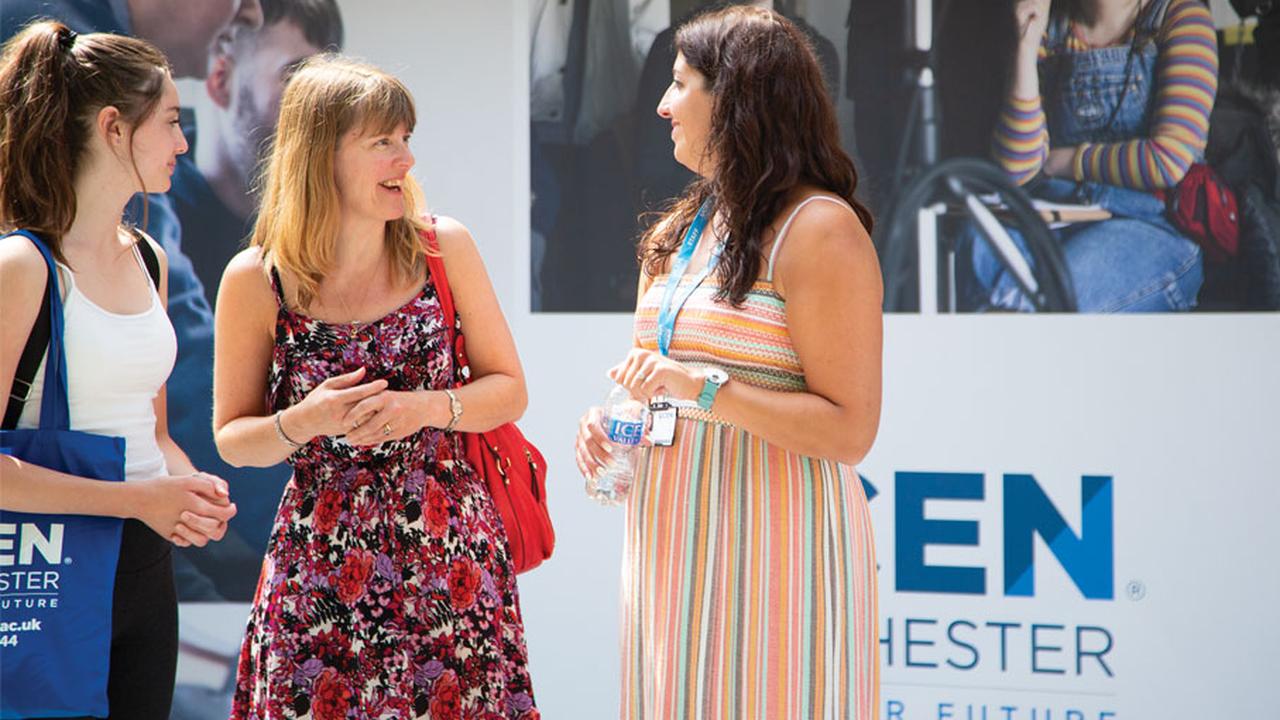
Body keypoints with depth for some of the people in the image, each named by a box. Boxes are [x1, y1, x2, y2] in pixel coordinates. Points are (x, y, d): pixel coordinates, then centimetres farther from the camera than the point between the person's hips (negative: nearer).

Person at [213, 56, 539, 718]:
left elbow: (509, 389, 7)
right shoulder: (256, 281, -4)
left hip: (452, 558, 1)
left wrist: (425, 408, -12)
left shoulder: (445, 248, 0)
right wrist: (301, 423, -16)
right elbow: (231, 437, 5)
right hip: (319, 566, -1)